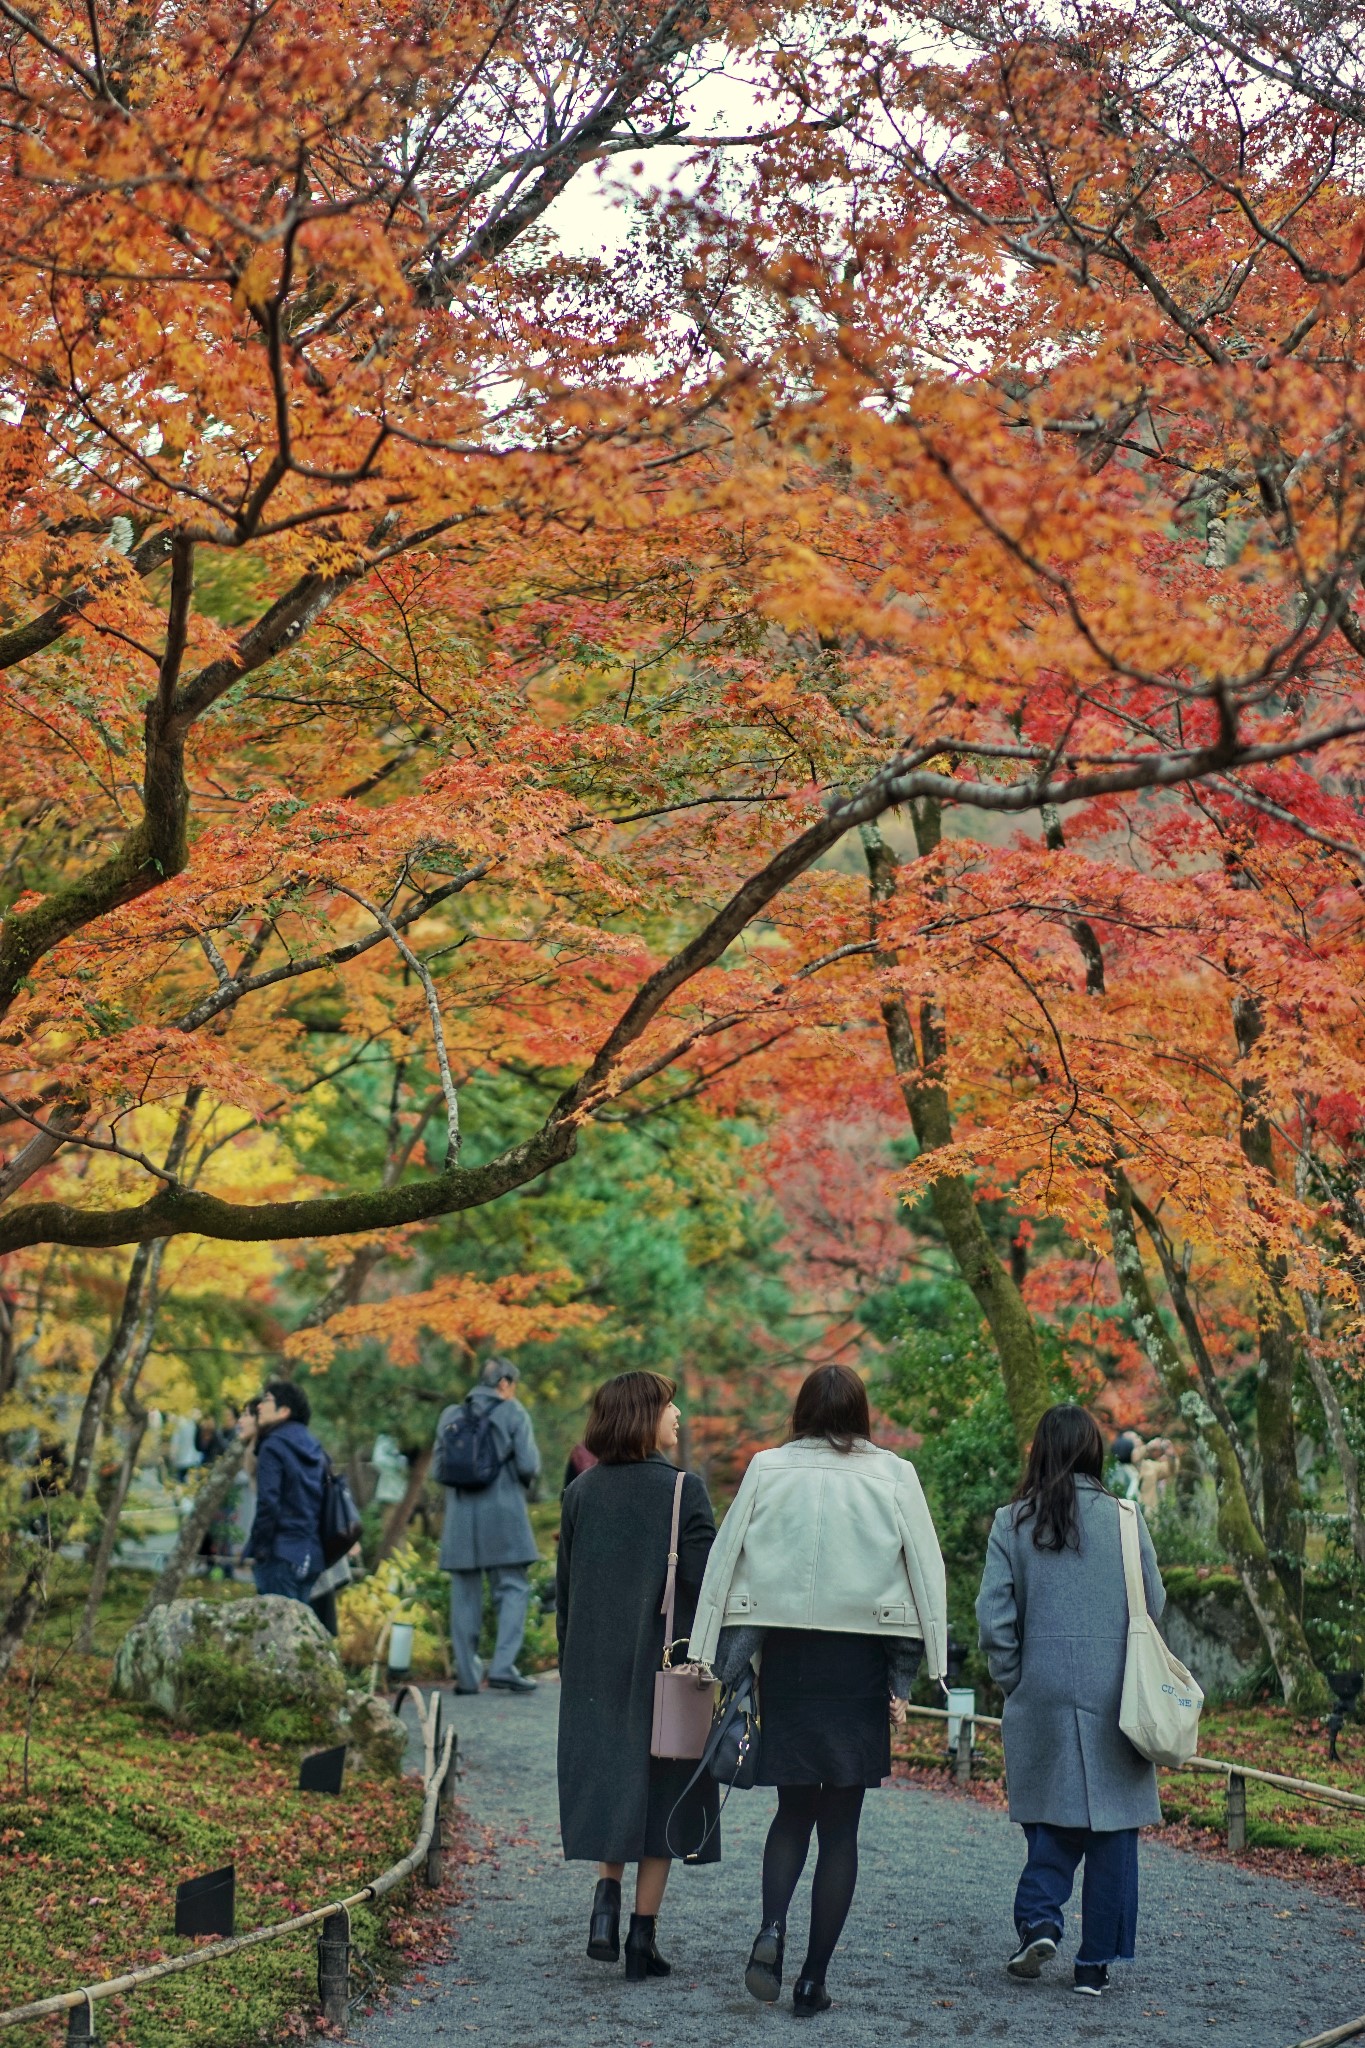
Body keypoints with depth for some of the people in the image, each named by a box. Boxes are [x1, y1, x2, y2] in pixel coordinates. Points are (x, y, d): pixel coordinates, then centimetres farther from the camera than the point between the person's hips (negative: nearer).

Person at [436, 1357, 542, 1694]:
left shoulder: (451, 1415, 9)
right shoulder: (513, 1413, -2)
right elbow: (528, 1465, -8)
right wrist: (527, 1480, 13)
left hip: (460, 1516, 4)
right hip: (503, 1513, -4)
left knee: (465, 1594, 8)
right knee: (513, 1588, 2)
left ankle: (467, 1674, 8)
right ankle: (503, 1666, -11)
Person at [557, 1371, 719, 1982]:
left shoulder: (581, 1493, 2)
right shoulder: (682, 1492, -12)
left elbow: (563, 1589, 8)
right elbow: (708, 1585, -13)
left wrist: (571, 1665, 17)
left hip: (595, 1669, 4)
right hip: (665, 1667, -4)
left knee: (610, 1783, 17)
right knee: (662, 1792, 6)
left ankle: (606, 1905, 0)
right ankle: (643, 1936, 7)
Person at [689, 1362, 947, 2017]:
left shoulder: (767, 1470, 1)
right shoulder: (893, 1477, 0)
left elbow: (728, 1563, -1)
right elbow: (925, 1575, -2)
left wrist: (728, 1666, 2)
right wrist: (905, 1679, 1)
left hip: (785, 1655, 1)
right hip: (859, 1663, -1)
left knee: (793, 1811, 16)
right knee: (840, 1826, 8)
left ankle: (772, 1927, -9)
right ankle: (814, 1979, 6)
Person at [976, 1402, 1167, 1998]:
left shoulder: (1011, 1523, -2)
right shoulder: (1124, 1519, -4)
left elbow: (994, 1619, -4)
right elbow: (1154, 1606, 2)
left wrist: (1013, 1682, 8)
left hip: (1042, 1697, 1)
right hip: (1114, 1697, -1)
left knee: (1052, 1816, 15)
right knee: (1111, 1823, 7)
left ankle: (1038, 1921, -6)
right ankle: (1096, 1963, 9)